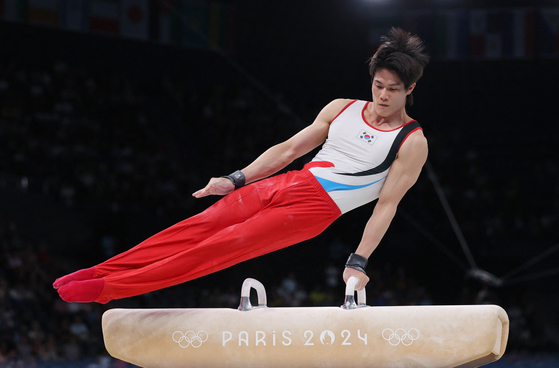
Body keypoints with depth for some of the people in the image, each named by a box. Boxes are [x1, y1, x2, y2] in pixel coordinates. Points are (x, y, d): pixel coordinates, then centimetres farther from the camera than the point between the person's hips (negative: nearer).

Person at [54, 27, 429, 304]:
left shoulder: (413, 142, -3)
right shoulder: (342, 109, 14)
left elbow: (387, 205, -7)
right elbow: (289, 148, 16)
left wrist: (359, 261, -13)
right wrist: (236, 180, 11)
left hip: (313, 208, -6)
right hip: (288, 183, 6)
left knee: (225, 246, -16)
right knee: (199, 227, -8)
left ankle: (110, 288, -20)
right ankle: (99, 273, -7)